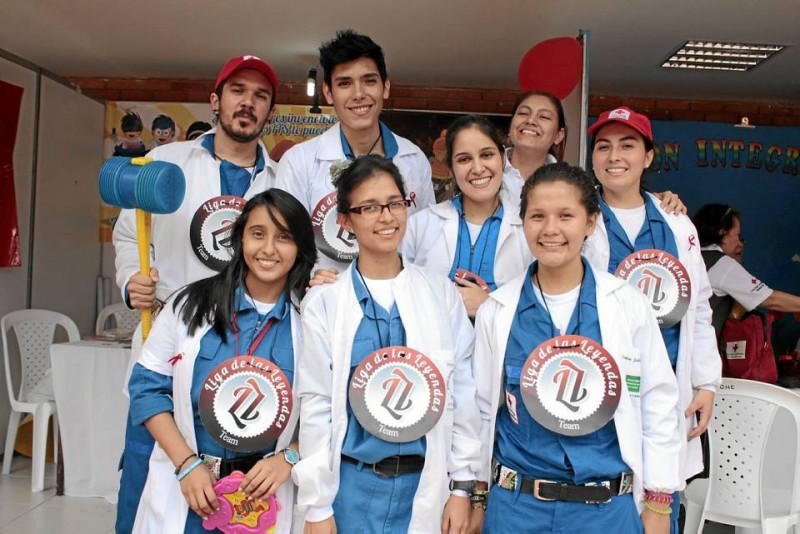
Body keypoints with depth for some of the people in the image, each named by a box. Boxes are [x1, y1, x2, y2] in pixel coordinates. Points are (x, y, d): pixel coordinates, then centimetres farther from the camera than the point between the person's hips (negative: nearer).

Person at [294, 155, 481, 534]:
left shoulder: (442, 293, 0)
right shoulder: (323, 301, -4)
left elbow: (462, 394, 2)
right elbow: (316, 405, -3)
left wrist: (462, 485, 1)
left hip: (428, 484, 2)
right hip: (353, 484, -1)